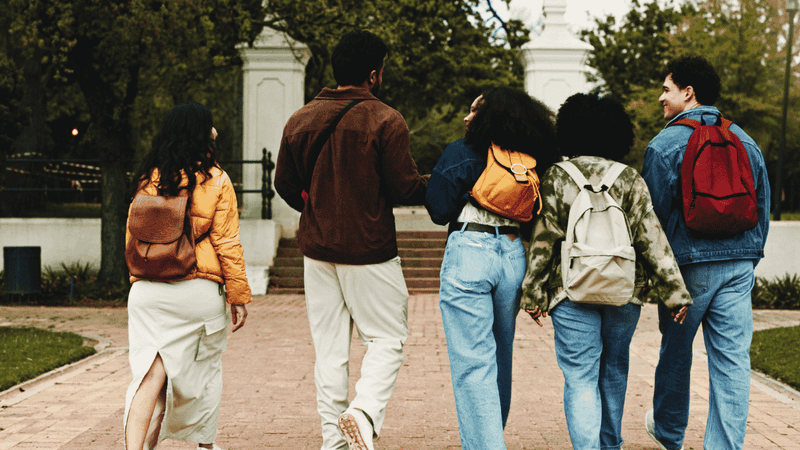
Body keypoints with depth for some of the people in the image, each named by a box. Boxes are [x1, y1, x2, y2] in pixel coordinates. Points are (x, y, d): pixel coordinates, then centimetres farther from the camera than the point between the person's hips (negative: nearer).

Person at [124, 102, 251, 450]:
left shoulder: (147, 179, 5)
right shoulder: (216, 180, -5)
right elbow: (227, 243, -5)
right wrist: (239, 296, 1)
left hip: (148, 289, 2)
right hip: (200, 289, -2)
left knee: (151, 373, -3)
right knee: (206, 367, 18)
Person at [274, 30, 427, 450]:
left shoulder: (300, 119, 4)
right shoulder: (385, 120, -11)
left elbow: (285, 184, 10)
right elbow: (406, 188, -11)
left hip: (317, 246, 5)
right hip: (369, 248, -5)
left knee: (329, 345, 11)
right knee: (387, 337, 7)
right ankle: (364, 411, -15)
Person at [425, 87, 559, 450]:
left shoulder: (461, 153, -5)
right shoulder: (530, 161, 7)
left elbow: (439, 211, -3)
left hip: (469, 253, -5)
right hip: (514, 256, 5)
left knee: (473, 364, -3)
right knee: (500, 359, 19)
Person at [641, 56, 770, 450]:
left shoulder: (665, 145, -7)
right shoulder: (745, 141, 9)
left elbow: (653, 212, -7)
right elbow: (763, 206, 13)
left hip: (689, 265, -3)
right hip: (739, 263, 3)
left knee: (675, 351, 15)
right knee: (732, 358, 2)